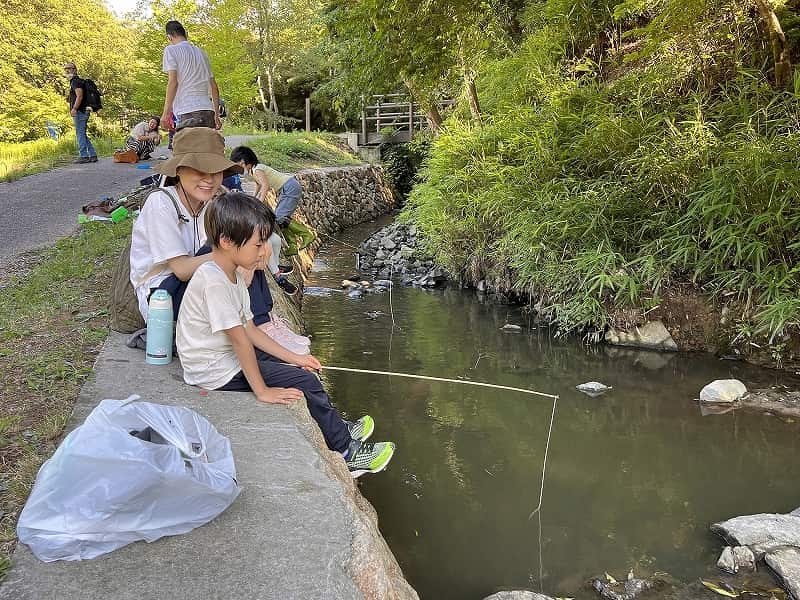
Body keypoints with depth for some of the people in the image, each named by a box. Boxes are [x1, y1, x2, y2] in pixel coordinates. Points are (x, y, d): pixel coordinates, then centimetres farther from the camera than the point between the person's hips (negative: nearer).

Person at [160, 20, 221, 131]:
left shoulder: (171, 50, 4)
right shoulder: (201, 52, 23)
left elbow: (173, 82, -8)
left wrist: (166, 111, -7)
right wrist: (216, 114, 22)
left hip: (188, 111, -6)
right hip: (208, 110, 6)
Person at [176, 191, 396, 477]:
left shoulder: (232, 276, 7)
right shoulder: (213, 280, -27)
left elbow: (249, 329, 9)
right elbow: (239, 338, -26)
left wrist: (293, 358, 5)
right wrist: (262, 391, -23)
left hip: (228, 358, 10)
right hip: (218, 373, -10)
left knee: (300, 368, 16)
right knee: (305, 382, -10)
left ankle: (337, 430, 27)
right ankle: (346, 452, 6)